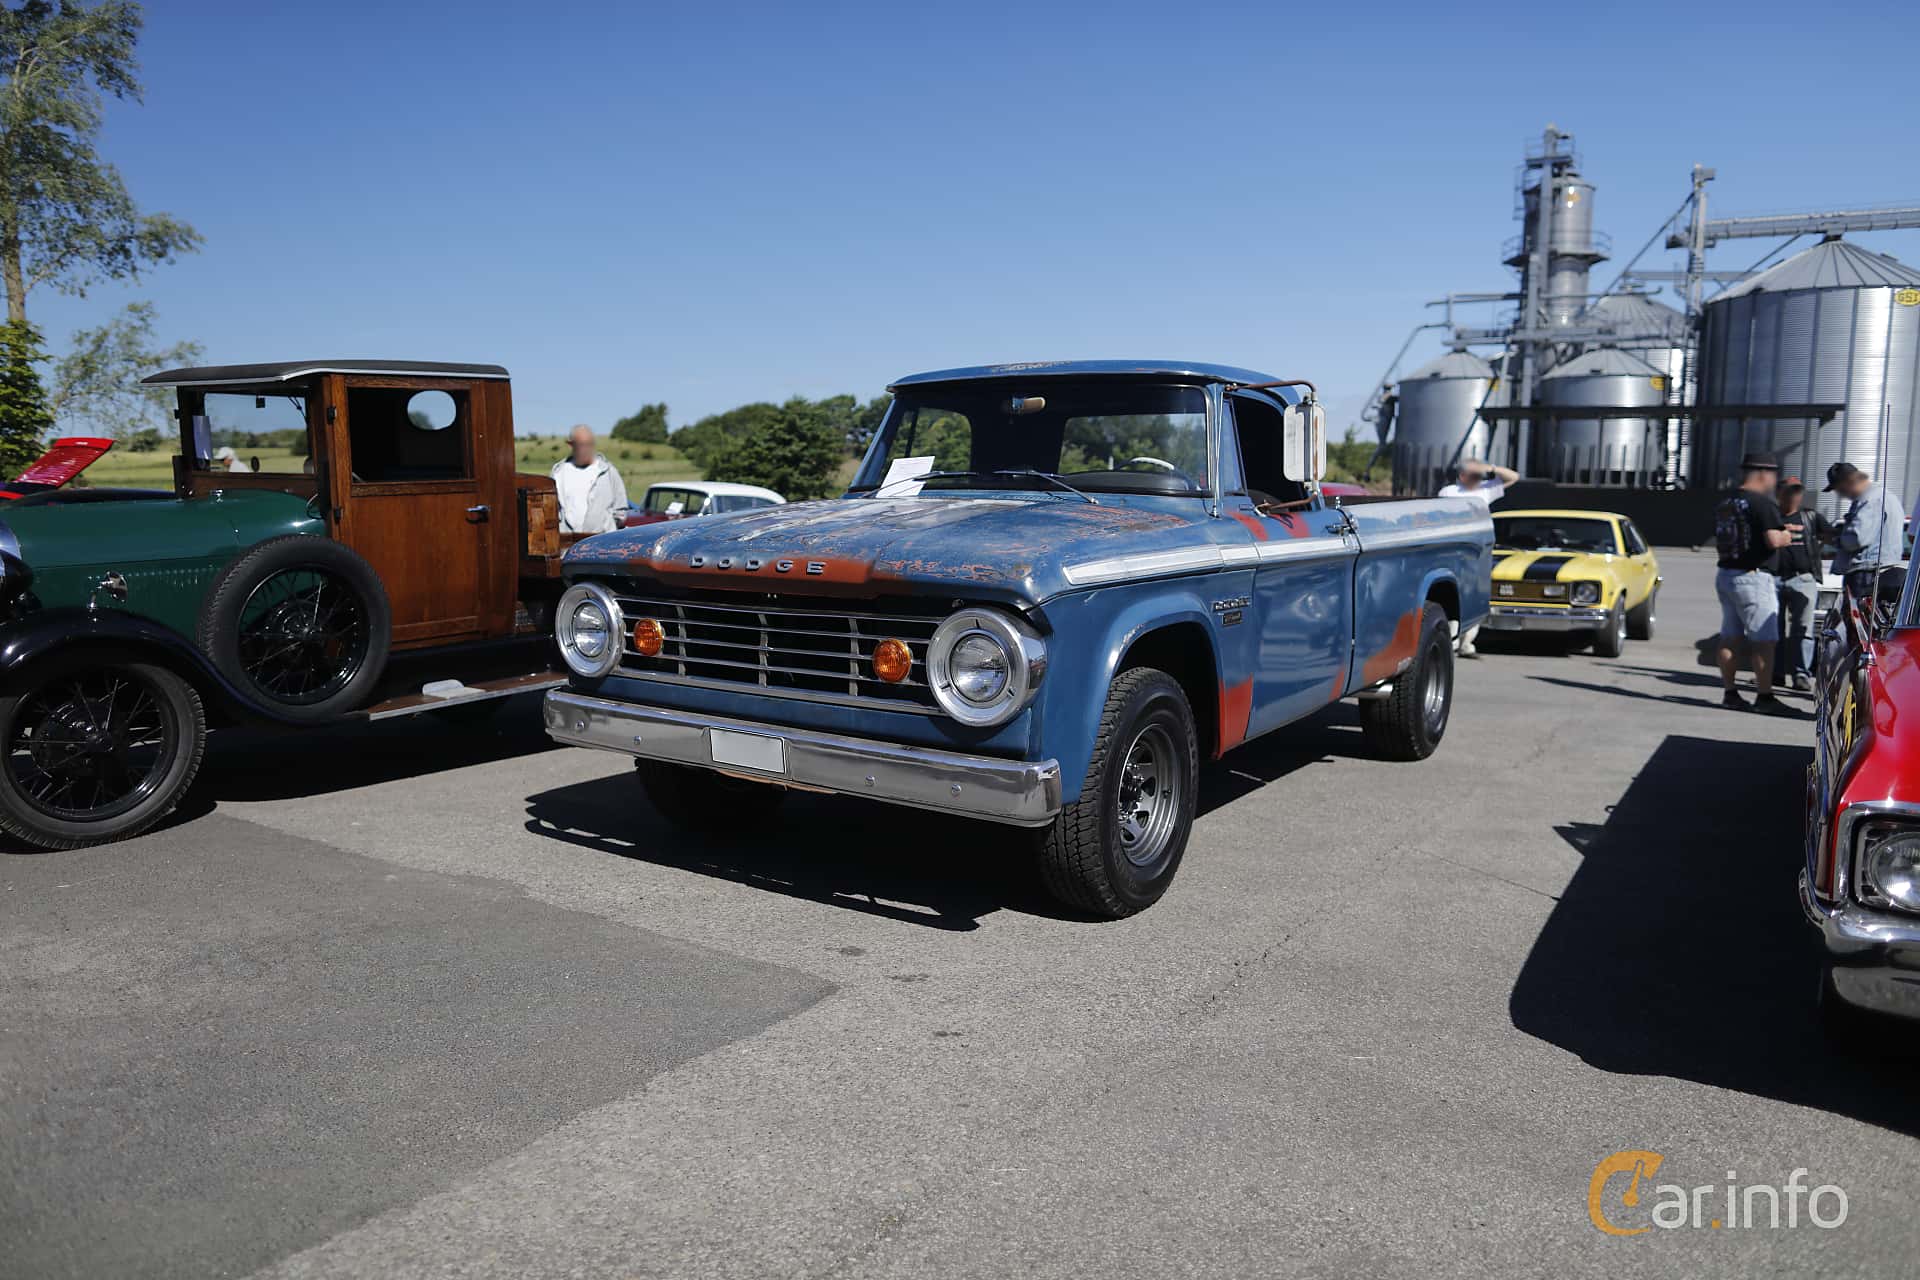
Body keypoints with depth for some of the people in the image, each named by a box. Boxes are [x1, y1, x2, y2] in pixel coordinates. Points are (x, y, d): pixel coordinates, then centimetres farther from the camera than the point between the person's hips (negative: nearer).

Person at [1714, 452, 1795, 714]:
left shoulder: (1725, 503, 12)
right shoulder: (1763, 503, -13)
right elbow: (1774, 540, -23)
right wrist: (1786, 535, 0)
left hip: (1725, 574, 8)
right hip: (1752, 577, -8)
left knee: (1729, 637, 11)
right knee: (1764, 640, -3)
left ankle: (1730, 693, 15)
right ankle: (1764, 697, -3)